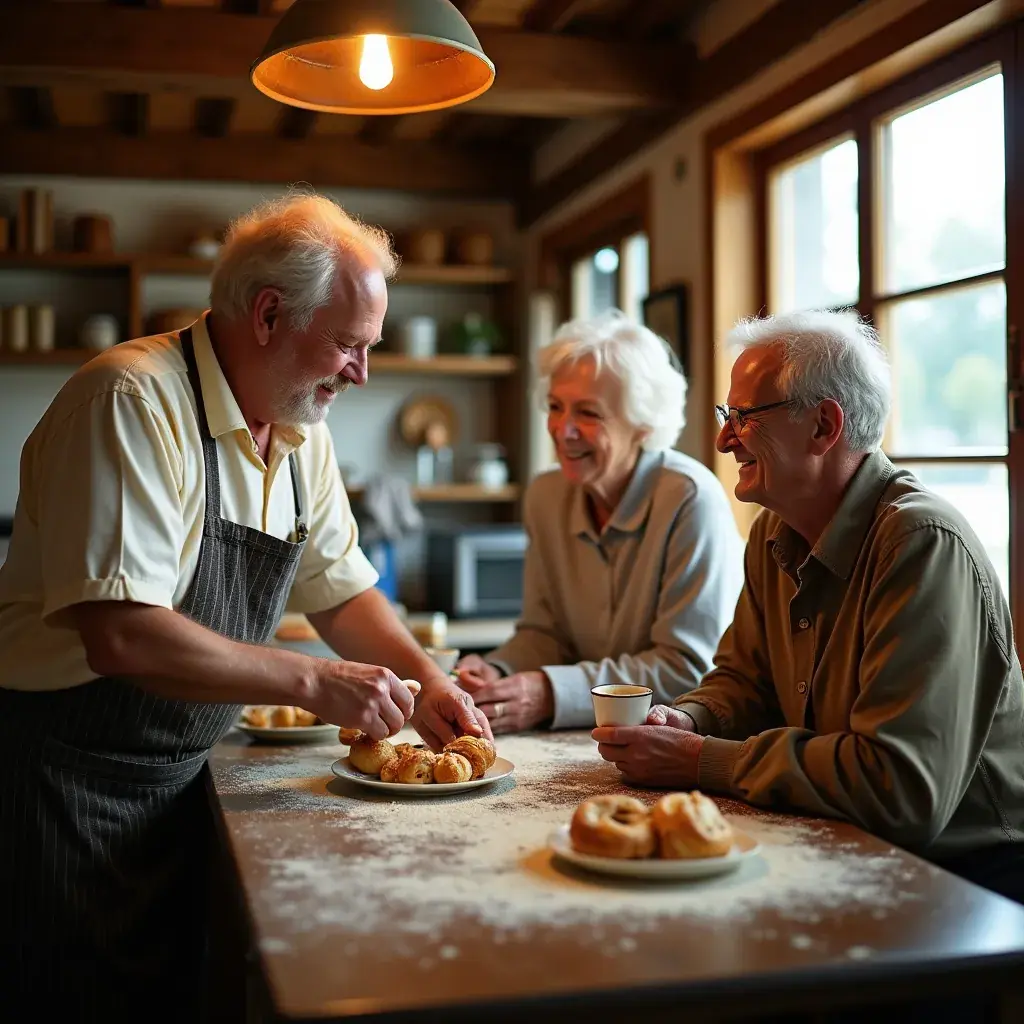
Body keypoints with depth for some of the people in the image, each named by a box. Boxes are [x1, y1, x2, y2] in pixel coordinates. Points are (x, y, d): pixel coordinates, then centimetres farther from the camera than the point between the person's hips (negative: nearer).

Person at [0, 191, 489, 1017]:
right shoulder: (134, 401, -22)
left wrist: (421, 679, -2)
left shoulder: (302, 431, 4)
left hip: (179, 775, 8)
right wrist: (312, 682, -25)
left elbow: (340, 586, 14)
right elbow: (121, 637, -30)